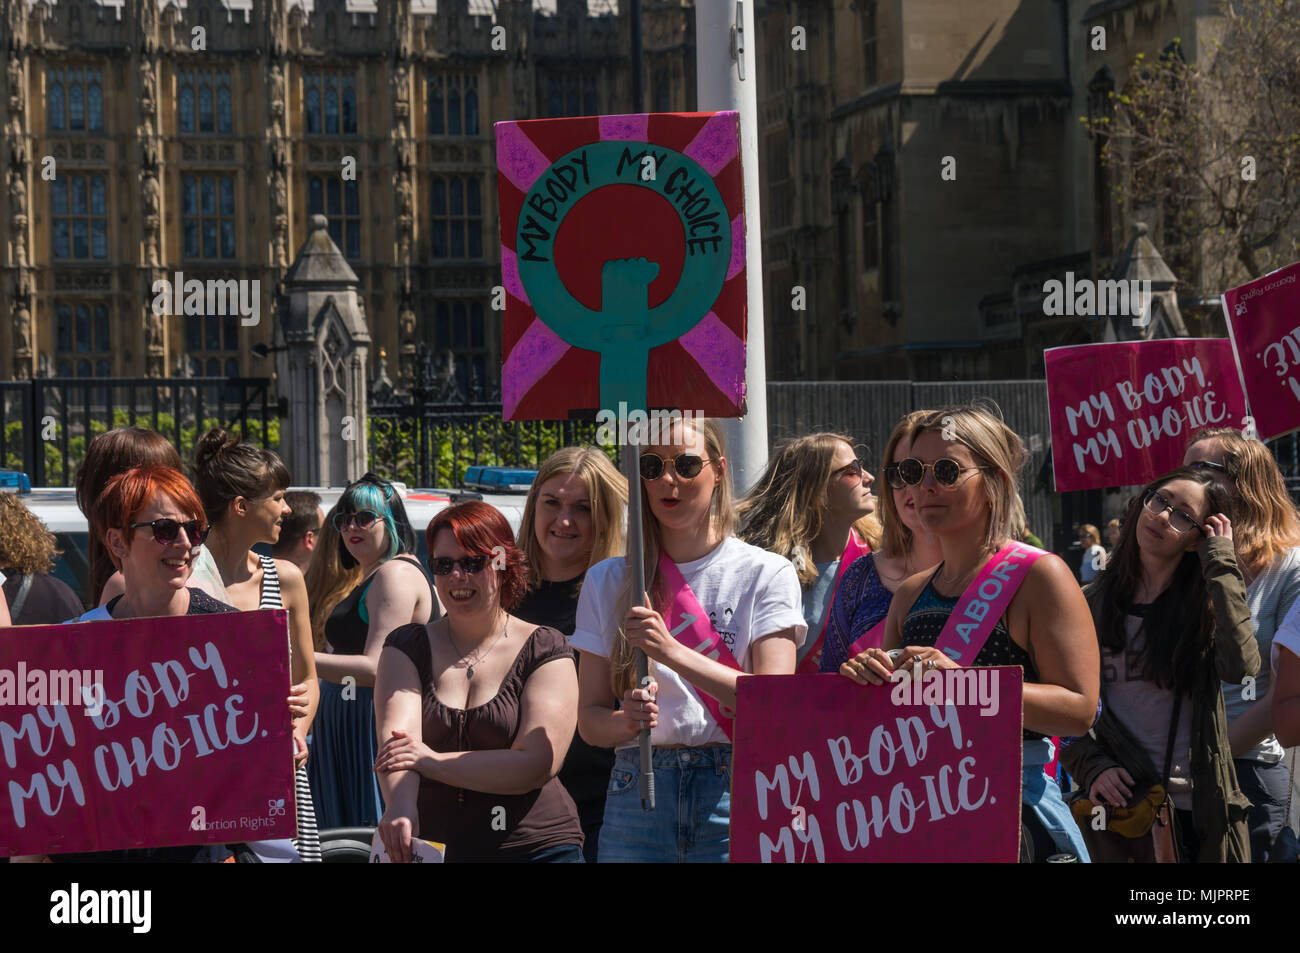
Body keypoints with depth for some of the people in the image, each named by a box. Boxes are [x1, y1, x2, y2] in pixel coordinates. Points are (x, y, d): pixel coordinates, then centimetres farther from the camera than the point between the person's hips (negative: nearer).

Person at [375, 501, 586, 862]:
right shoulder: (406, 647, 6)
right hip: (431, 845, 2)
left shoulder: (544, 650, -1)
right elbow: (396, 734, -13)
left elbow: (538, 764, -12)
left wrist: (432, 762, -19)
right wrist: (400, 805, -33)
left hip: (535, 846, -1)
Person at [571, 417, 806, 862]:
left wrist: (673, 652, -21)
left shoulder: (766, 573, 3)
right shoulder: (607, 580, 11)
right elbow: (589, 718, 9)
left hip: (733, 792, -2)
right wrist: (627, 721, -15)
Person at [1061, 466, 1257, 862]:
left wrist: (1220, 562, -14)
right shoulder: (1093, 603, 5)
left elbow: (1240, 665, -22)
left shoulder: (1207, 604, 0)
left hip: (1197, 808, -1)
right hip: (1116, 800, 1)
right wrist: (1091, 766, -13)